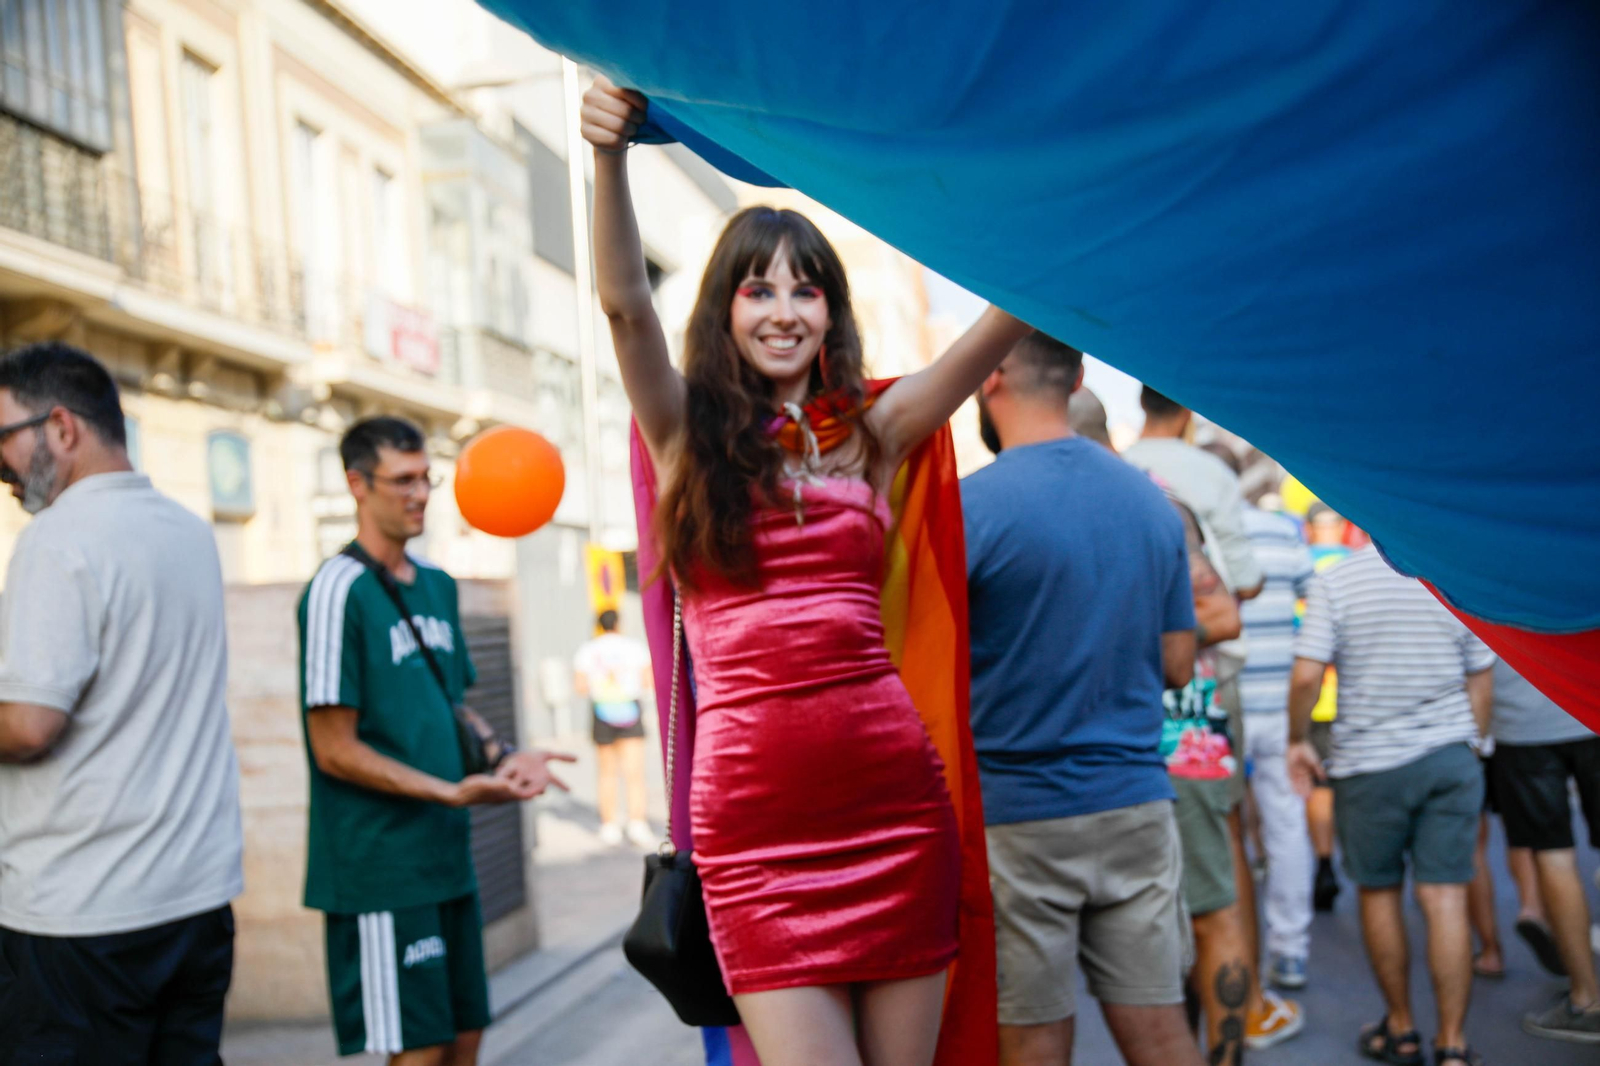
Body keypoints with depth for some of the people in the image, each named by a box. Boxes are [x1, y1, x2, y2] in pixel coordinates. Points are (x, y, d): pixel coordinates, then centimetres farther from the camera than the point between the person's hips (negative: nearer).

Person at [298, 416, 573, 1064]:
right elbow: (336, 750, -14)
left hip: (448, 856, 8)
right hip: (381, 865, -8)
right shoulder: (338, 590, -12)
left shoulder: (438, 587, 13)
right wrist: (452, 792, -20)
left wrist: (501, 757, 3)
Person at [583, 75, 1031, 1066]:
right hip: (753, 806, -2)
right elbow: (626, 305, -10)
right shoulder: (689, 432, 7)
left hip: (894, 790, 2)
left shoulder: (874, 431, 10)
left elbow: (1016, 311, 3)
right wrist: (610, 156, -25)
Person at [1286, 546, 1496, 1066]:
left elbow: (1306, 676, -13)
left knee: (1379, 892, 13)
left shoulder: (1335, 581, -8)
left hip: (1369, 764, -2)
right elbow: (1481, 681, 6)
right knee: (1445, 896, 3)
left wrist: (1298, 741, 3)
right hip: (1450, 758, 2)